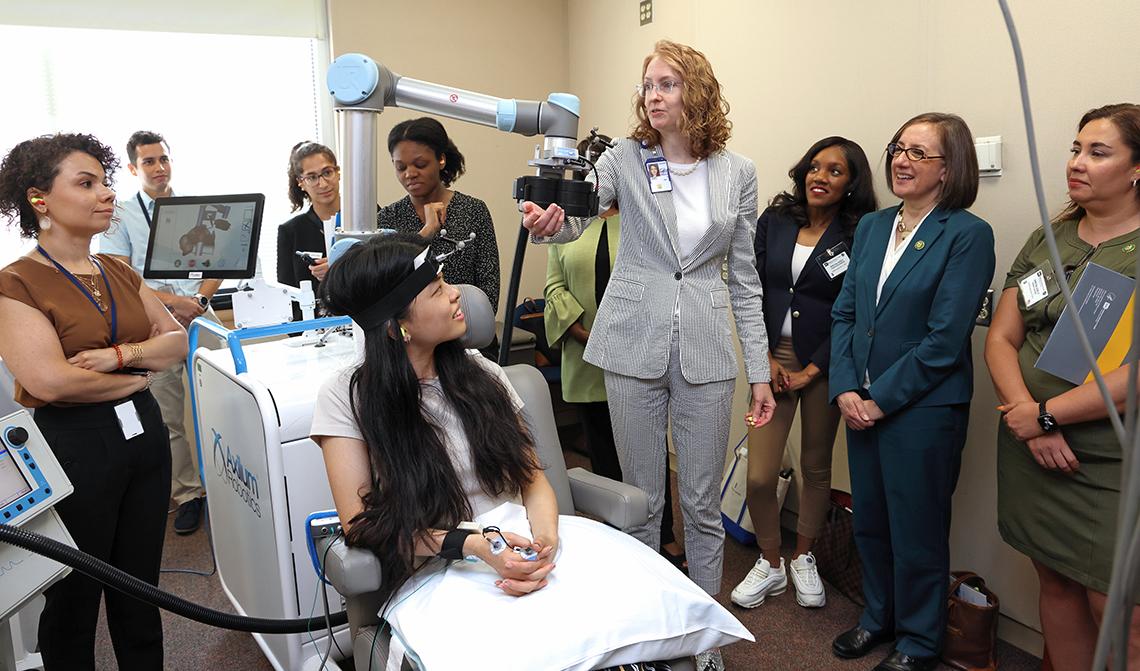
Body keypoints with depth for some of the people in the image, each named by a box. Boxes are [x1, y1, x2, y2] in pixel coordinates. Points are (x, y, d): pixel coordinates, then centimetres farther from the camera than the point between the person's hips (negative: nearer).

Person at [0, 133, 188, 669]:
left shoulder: (120, 273, 9)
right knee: (74, 599, 13)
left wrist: (121, 354, -15)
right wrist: (137, 376, -9)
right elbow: (49, 381, -22)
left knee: (140, 588, 18)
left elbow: (177, 339, 4)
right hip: (72, 445, -6)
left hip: (143, 434, 6)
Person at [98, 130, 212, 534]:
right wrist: (172, 301, -16)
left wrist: (200, 298, -9)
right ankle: (187, 492, 12)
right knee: (170, 418, 2)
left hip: (201, 318, 2)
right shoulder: (120, 216, 4)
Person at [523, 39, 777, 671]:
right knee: (641, 501, 10)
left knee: (703, 505, 8)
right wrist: (549, 222, -40)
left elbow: (743, 276, 7)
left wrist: (761, 370, 4)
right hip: (634, 347, -1)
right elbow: (579, 211, -15)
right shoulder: (625, 157, 1)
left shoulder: (736, 173, 4)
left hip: (705, 352, 1)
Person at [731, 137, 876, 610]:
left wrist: (811, 371, -9)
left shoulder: (859, 236, -5)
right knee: (759, 476, -3)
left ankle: (803, 559, 34)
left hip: (823, 363, -1)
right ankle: (770, 565, 21)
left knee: (816, 468, 13)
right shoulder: (774, 222, 3)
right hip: (772, 359, 2)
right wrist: (766, 358, -3)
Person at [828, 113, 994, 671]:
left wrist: (879, 399, -14)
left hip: (924, 409, -6)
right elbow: (844, 312, 7)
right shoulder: (871, 227, 8)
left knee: (916, 531, 9)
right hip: (863, 404, 6)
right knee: (868, 519, 18)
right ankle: (879, 616, 41)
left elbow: (943, 339, -16)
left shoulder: (969, 235, -11)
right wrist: (845, 388, -5)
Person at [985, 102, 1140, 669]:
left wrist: (1045, 414, -14)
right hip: (1032, 453, 5)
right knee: (1055, 584, 15)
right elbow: (1001, 337, 5)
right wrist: (1027, 416, -10)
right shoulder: (1046, 240, 10)